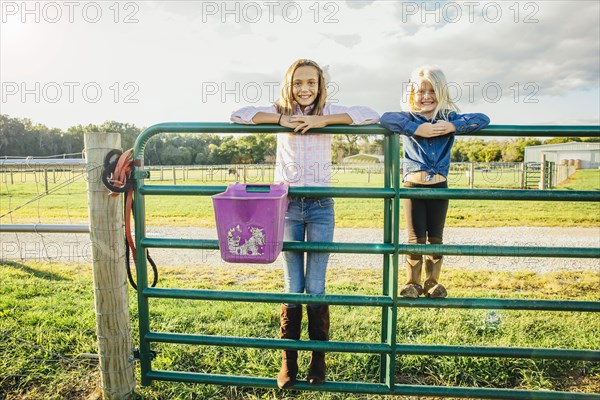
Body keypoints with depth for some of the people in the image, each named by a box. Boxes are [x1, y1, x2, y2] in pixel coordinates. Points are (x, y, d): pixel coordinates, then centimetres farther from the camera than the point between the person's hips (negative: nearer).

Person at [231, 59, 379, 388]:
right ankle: (288, 360, 19)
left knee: (316, 288, 1)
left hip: (320, 205, 0)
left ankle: (319, 359, 19)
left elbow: (370, 116, -7)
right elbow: (238, 115, -2)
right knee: (292, 289, 4)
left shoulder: (328, 112, 6)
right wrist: (282, 120, -10)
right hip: (288, 205, 1)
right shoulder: (281, 112, 8)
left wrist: (321, 120, -13)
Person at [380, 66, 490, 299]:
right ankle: (412, 284, 18)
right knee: (416, 239, 2)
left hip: (439, 186, 2)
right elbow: (386, 118, -20)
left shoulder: (449, 118, 5)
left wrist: (453, 127, -19)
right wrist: (416, 129, -26)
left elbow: (483, 120, -6)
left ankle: (432, 282, 25)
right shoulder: (409, 119, -1)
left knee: (436, 238, 10)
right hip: (412, 185, -2)